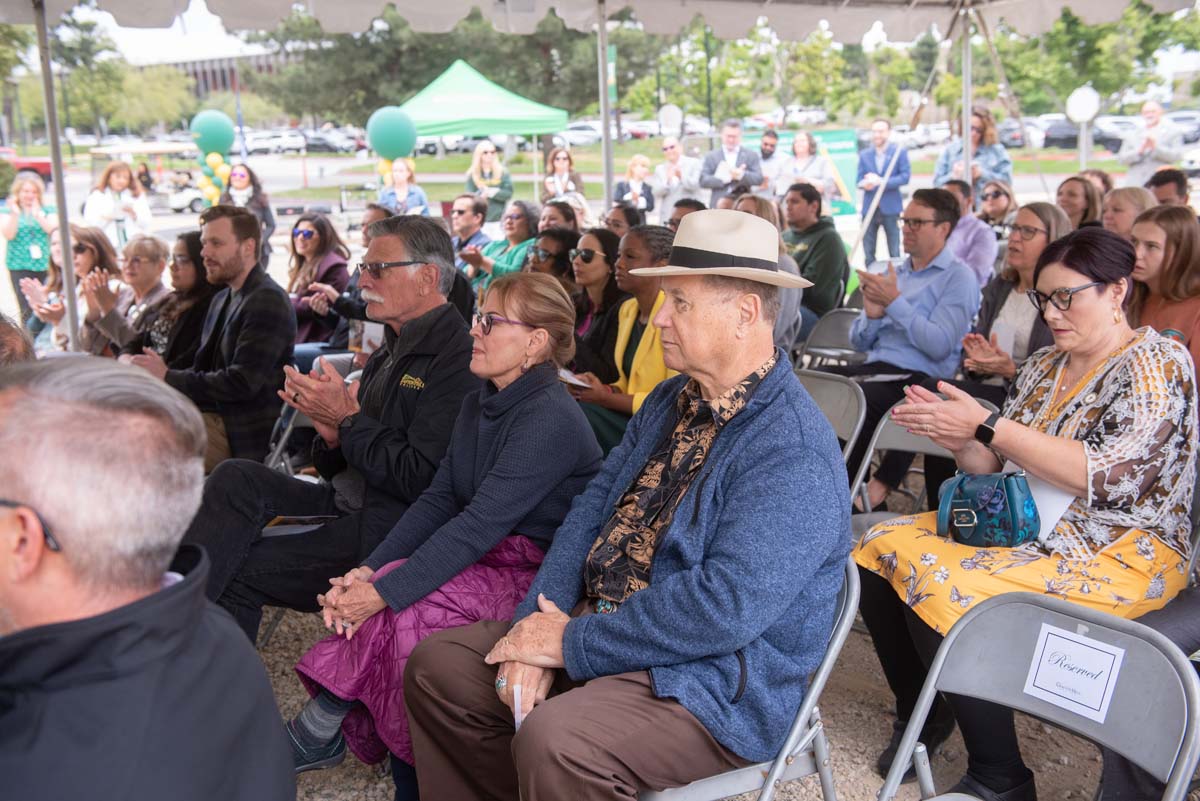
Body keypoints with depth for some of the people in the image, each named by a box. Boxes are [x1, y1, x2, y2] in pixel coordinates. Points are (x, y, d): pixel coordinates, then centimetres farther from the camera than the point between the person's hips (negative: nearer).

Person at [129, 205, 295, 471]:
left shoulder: (268, 301, -14)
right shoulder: (222, 299, 18)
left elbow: (242, 383, -21)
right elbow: (203, 369, 17)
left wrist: (168, 377, -14)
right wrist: (157, 375, -3)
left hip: (241, 433, -9)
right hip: (210, 414, 9)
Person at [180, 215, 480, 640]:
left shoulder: (456, 360, -15)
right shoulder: (389, 353, 16)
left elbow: (421, 481, -22)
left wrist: (349, 419, -14)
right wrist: (331, 431, -6)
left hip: (390, 531, -8)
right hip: (347, 504, 9)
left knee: (236, 572, -18)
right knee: (236, 478, -14)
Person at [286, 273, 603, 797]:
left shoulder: (550, 419, -20)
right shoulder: (479, 404, 8)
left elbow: (481, 523, -26)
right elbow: (438, 500, 3)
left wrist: (384, 592, -28)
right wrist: (368, 571, -11)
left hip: (538, 576, -8)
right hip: (488, 557, 8)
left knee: (401, 605, -24)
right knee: (392, 579, -16)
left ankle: (319, 731, -4)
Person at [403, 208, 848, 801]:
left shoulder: (794, 452, -20)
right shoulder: (668, 402, 9)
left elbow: (724, 606, -28)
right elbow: (592, 510, 5)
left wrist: (572, 643, -20)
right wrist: (538, 624, -9)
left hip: (714, 684, -8)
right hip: (595, 629, 8)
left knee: (553, 742, -33)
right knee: (436, 666, 4)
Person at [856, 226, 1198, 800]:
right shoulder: (1044, 366, 11)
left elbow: (1101, 476, -23)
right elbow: (997, 468, 11)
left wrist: (986, 425, -25)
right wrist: (957, 438, -11)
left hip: (1123, 554, -8)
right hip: (1026, 526, 8)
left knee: (944, 587, -28)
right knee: (880, 551, -7)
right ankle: (921, 713, 9)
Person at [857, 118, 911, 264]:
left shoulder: (899, 151, 1)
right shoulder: (864, 154, 10)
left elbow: (905, 176, -8)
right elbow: (859, 180, 5)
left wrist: (881, 182, -18)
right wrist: (864, 184, -19)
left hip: (890, 207, -3)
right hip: (869, 207, 3)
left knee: (894, 252, 2)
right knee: (868, 252, 4)